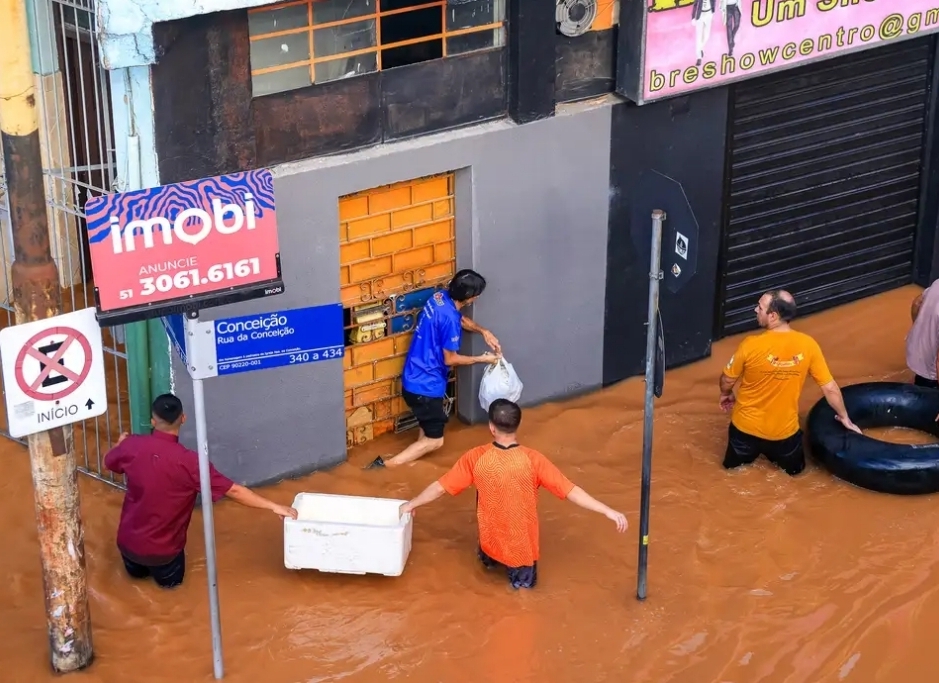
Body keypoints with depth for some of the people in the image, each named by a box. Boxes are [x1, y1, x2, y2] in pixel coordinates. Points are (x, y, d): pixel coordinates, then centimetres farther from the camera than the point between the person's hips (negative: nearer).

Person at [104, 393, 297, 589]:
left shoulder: (132, 446, -15)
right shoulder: (189, 462, -25)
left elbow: (109, 462, 9)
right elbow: (233, 491, -22)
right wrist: (274, 506, -14)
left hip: (128, 540, 4)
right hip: (162, 550, -3)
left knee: (137, 572, 37)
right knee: (171, 579, 30)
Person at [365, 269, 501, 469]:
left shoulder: (441, 297, -1)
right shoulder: (448, 318, -27)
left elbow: (461, 318, 22)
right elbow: (450, 359, -17)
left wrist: (483, 331, 8)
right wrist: (482, 359, -5)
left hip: (415, 378, 9)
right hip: (425, 385, -9)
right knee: (434, 440, 3)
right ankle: (385, 465, -3)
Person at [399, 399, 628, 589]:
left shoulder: (476, 458, -15)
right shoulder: (533, 460, -20)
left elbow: (440, 487, -5)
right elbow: (571, 491, -21)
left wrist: (411, 504, 12)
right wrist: (609, 512, -17)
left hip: (492, 545, 2)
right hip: (522, 549, -2)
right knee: (525, 579, 30)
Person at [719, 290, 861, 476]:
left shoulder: (751, 345, -24)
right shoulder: (807, 345, -17)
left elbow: (727, 381, -7)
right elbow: (830, 388, -7)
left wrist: (726, 395, 17)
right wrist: (844, 418, 10)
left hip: (747, 426, -1)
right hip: (784, 431, 1)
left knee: (733, 465, 29)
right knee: (793, 469, 30)